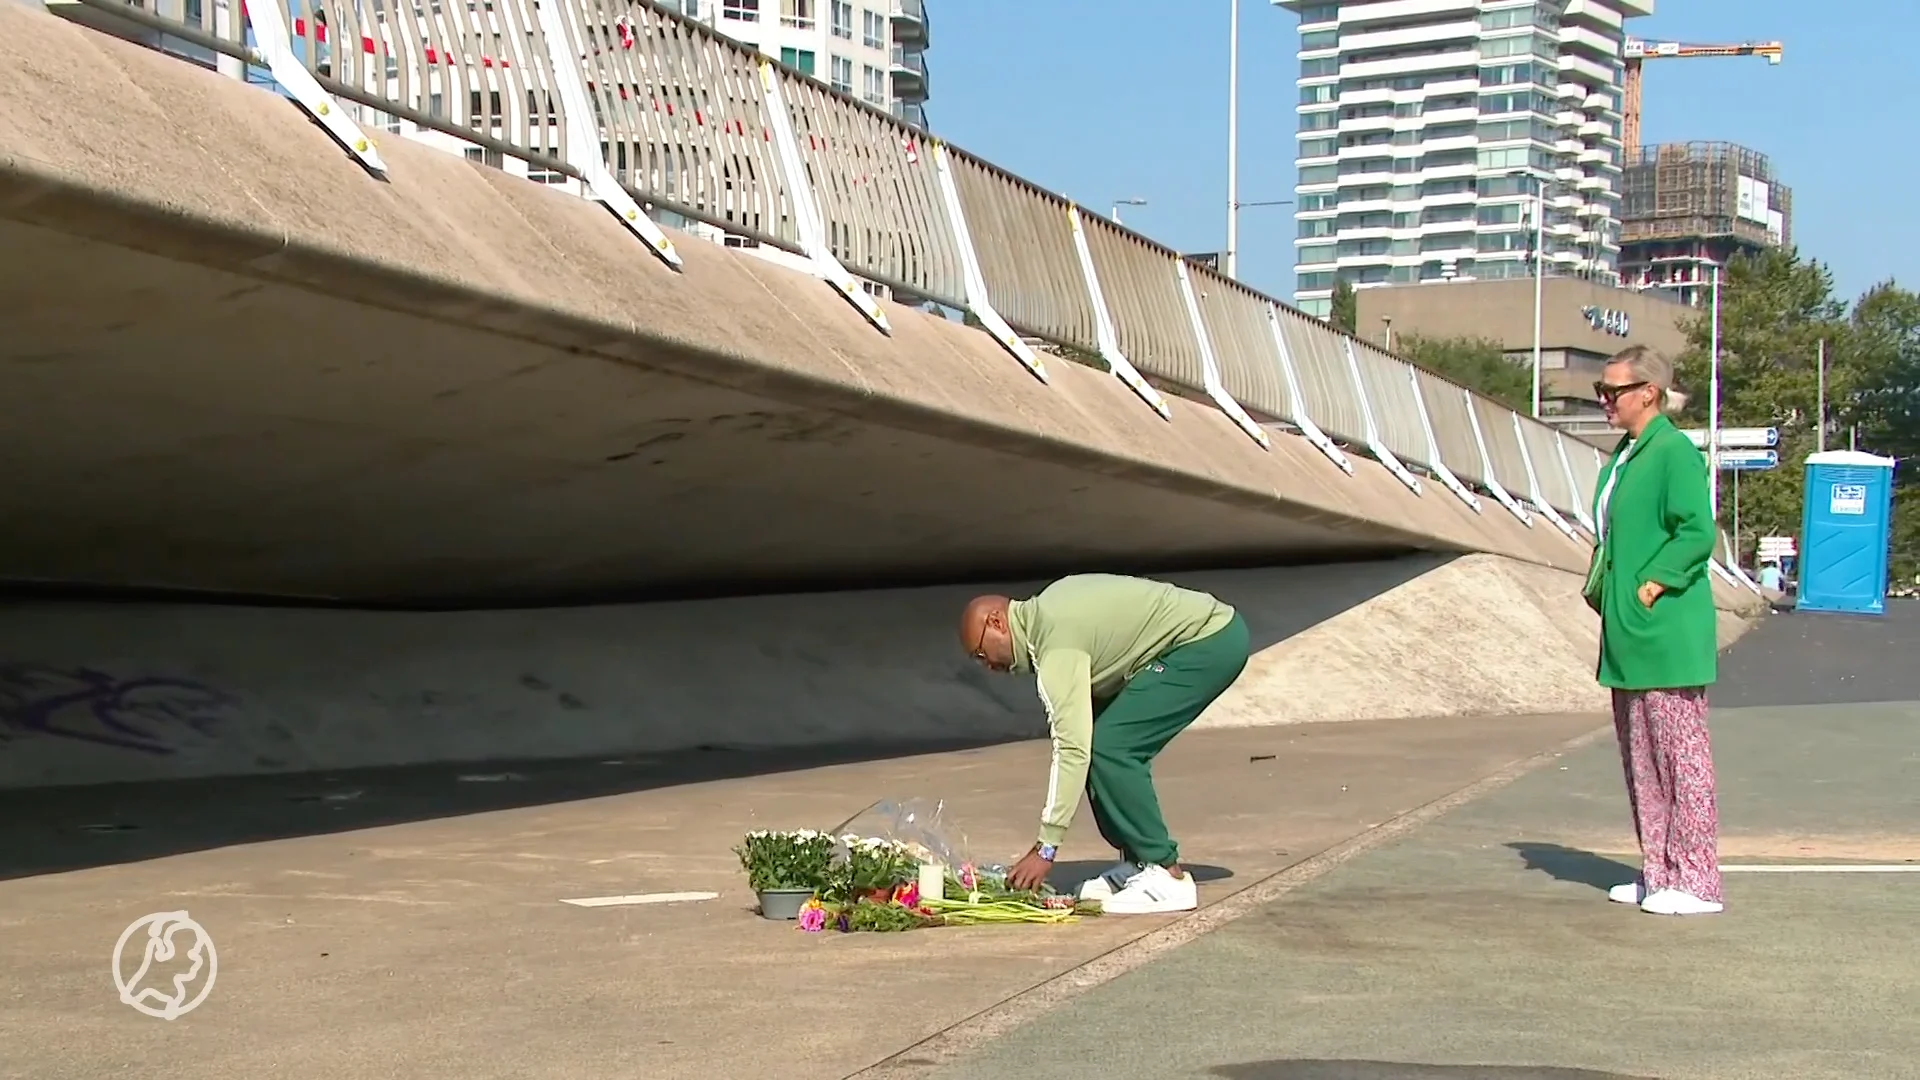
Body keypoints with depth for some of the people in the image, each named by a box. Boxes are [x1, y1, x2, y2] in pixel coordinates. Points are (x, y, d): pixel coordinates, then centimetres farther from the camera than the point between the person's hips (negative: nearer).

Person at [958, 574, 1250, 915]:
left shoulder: (1057, 643, -18)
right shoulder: (1045, 610, 10)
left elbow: (1072, 747, -23)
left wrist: (1046, 848, -20)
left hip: (1208, 641, -10)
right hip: (1208, 633, 10)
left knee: (1109, 747, -15)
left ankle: (1166, 875, -11)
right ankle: (1137, 864, 14)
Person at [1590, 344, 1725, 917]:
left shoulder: (1674, 452, -13)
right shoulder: (1624, 454, 15)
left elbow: (1698, 532, -20)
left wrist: (1654, 585, -19)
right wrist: (1605, 591, 11)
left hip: (1667, 632, -10)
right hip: (1630, 633, 10)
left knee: (1681, 755, -5)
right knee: (1639, 758, 13)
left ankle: (1697, 881, 1)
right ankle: (1658, 872, 22)